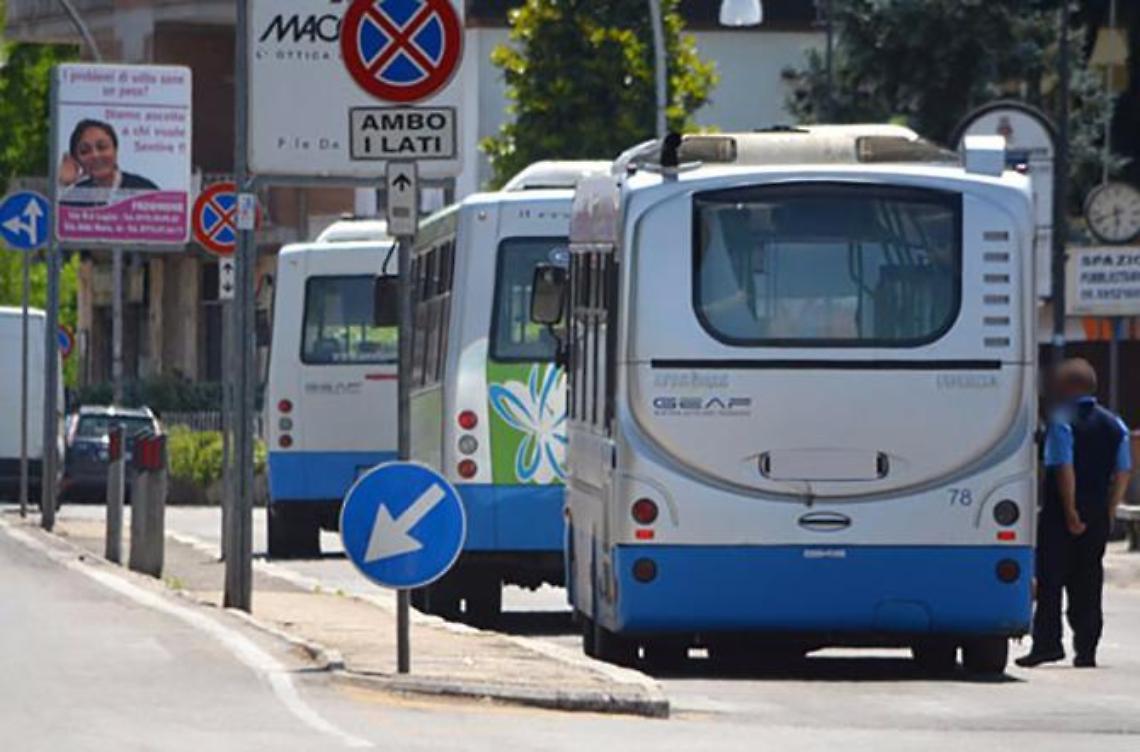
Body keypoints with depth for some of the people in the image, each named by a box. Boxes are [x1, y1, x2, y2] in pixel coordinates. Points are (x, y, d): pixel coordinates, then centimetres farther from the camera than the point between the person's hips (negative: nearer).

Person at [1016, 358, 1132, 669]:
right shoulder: (1114, 424, 9)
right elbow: (1123, 473, 8)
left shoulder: (1062, 421, -10)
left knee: (1050, 583, -2)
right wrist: (1109, 513, 11)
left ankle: (1047, 642, -8)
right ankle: (1086, 649, 6)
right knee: (1088, 584, 8)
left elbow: (1064, 469, -17)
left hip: (1061, 515, -6)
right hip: (1098, 515, 6)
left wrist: (1071, 512, -15)